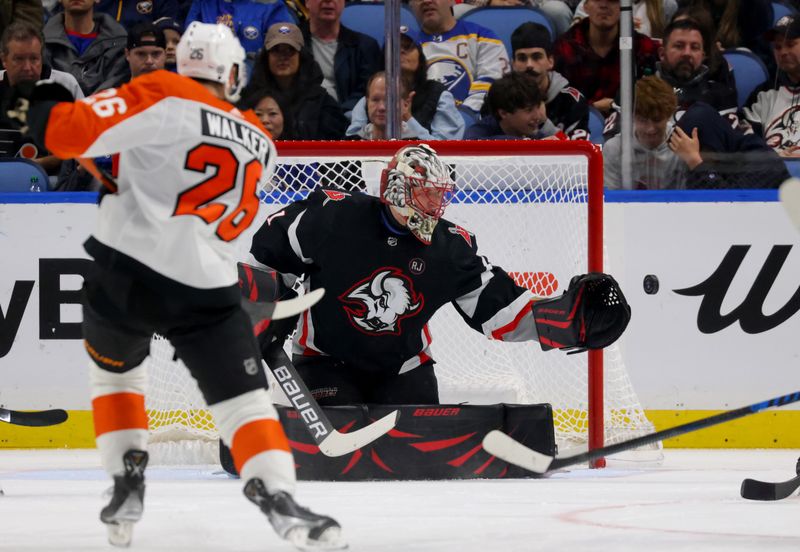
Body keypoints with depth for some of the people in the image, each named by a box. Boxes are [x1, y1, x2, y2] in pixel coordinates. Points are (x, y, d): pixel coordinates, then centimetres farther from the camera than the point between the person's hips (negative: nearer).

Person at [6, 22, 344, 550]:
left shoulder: (163, 96, -3)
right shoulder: (259, 145, 15)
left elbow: (74, 131, -13)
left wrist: (42, 108, 8)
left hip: (124, 273, -1)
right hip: (207, 289, 1)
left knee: (114, 368, 27)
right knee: (244, 399, 1)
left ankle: (128, 484, 20)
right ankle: (278, 499, -19)